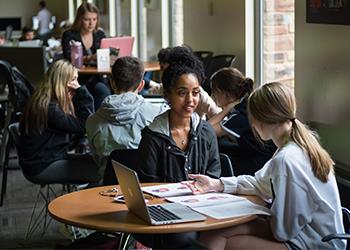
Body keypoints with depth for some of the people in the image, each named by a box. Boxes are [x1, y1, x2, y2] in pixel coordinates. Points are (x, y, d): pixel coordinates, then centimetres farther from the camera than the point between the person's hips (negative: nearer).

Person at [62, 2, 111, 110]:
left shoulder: (100, 34, 14)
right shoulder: (69, 35, 0)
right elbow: (69, 59, -15)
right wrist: (90, 58, -32)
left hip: (97, 77, 4)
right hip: (78, 78, -4)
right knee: (104, 91, -31)